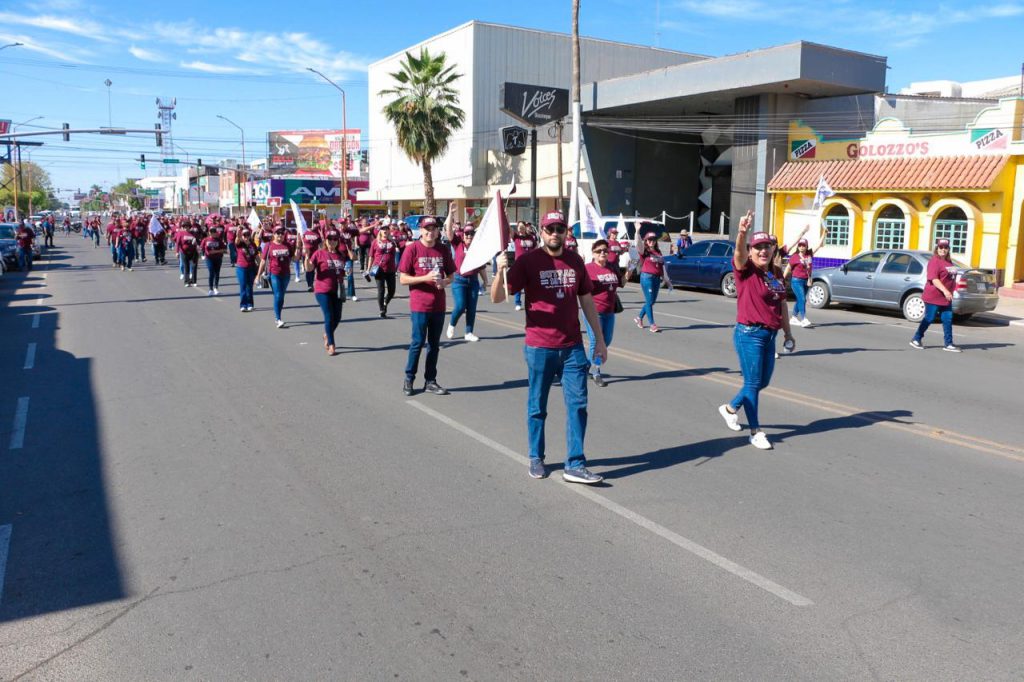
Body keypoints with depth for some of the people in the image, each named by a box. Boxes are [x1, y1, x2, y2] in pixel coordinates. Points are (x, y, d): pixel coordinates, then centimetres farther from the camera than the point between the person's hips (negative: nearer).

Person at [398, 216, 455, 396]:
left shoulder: (444, 250, 6)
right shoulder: (412, 249, -6)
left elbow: (451, 276, 14)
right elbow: (403, 279, -7)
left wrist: (444, 282, -9)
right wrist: (426, 278, -19)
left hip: (439, 306, 4)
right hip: (419, 306, -4)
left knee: (434, 344, 10)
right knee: (418, 342, 0)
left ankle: (430, 381, 20)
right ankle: (409, 379, 16)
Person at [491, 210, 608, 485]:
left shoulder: (575, 260, 7)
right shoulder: (527, 261, -6)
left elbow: (586, 300, 14)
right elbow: (497, 297, -11)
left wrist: (600, 339, 13)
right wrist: (501, 271, -30)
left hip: (573, 347, 3)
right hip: (540, 348, -3)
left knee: (578, 405, 0)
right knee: (537, 407, 9)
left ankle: (575, 465, 6)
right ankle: (536, 459, 26)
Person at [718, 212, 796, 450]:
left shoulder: (776, 274, 11)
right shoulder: (746, 270, -9)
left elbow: (782, 304, 18)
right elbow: (739, 253, -31)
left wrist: (788, 333, 20)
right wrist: (742, 233, -51)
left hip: (769, 335, 7)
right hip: (749, 335, -7)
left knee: (763, 382, 16)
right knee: (753, 383, -1)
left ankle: (730, 408, 37)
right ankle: (755, 432, 9)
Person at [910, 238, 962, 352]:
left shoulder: (949, 262, 13)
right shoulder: (934, 261, -13)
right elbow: (934, 279, -23)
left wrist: (949, 292, 20)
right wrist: (945, 291, -31)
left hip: (946, 298, 8)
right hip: (933, 297, -8)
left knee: (948, 319, 6)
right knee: (929, 319, 0)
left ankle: (948, 344, 10)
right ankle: (916, 339, 14)